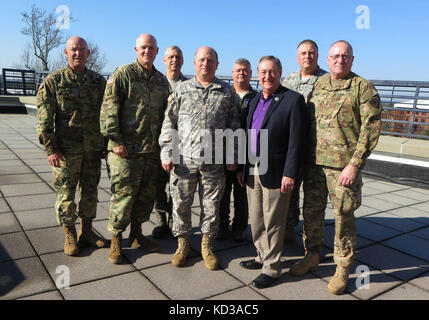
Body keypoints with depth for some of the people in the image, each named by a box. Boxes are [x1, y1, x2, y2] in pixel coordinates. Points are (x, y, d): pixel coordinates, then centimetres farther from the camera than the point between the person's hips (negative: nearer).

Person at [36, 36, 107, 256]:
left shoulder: (99, 81, 8)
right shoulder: (53, 81, -1)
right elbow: (44, 118, -5)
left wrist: (107, 144, 8)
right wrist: (51, 149, -11)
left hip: (93, 148, 3)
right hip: (66, 150, -3)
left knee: (90, 192, 12)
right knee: (65, 194, 4)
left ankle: (87, 232, 27)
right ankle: (70, 236, 20)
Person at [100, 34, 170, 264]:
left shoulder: (162, 80, 15)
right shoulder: (123, 75, -3)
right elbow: (109, 109, -9)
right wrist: (115, 140, -15)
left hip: (152, 150, 6)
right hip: (126, 150, -6)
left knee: (147, 194, 13)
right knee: (123, 195, -1)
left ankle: (136, 235, 30)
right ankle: (116, 241, 15)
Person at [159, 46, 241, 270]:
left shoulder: (227, 93, 9)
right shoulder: (181, 89, 8)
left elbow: (233, 126, 11)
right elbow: (169, 123, 8)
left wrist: (233, 156, 5)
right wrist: (166, 153, 0)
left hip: (214, 160, 0)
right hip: (184, 158, 0)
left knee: (212, 204, 7)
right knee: (181, 203, 6)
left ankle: (207, 244, 25)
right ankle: (182, 243, 25)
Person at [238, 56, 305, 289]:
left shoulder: (293, 100, -9)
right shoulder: (254, 101, 13)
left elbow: (295, 140, -13)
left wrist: (290, 173, -16)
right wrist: (242, 168, 14)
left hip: (275, 173, -7)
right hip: (253, 171, 7)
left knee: (273, 223, 4)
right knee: (256, 220, 17)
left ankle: (272, 267, 19)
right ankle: (262, 257, 35)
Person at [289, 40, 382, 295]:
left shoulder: (363, 88, -2)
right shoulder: (318, 85, 12)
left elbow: (371, 129, -8)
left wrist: (354, 164, -15)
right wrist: (303, 157, 8)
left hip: (344, 166, -4)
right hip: (314, 163, 5)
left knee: (344, 217, 5)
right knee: (312, 212, 13)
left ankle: (343, 269, 22)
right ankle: (312, 257, 33)